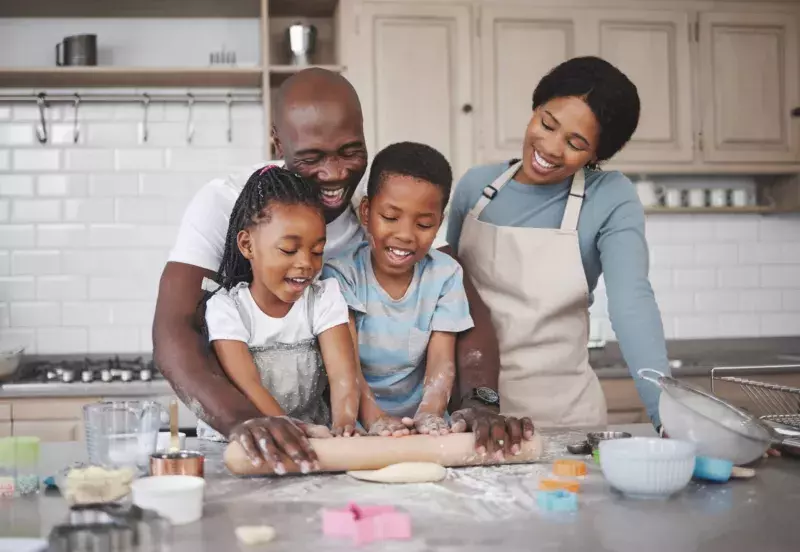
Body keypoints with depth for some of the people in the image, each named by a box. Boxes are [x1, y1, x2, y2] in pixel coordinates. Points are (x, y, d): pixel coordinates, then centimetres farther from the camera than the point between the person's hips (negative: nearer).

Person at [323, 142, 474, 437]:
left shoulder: (445, 275, -1)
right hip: (355, 418, -2)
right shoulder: (341, 274, -7)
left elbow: (442, 359, -8)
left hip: (417, 415, 2)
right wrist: (374, 418, -33)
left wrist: (429, 415, -28)